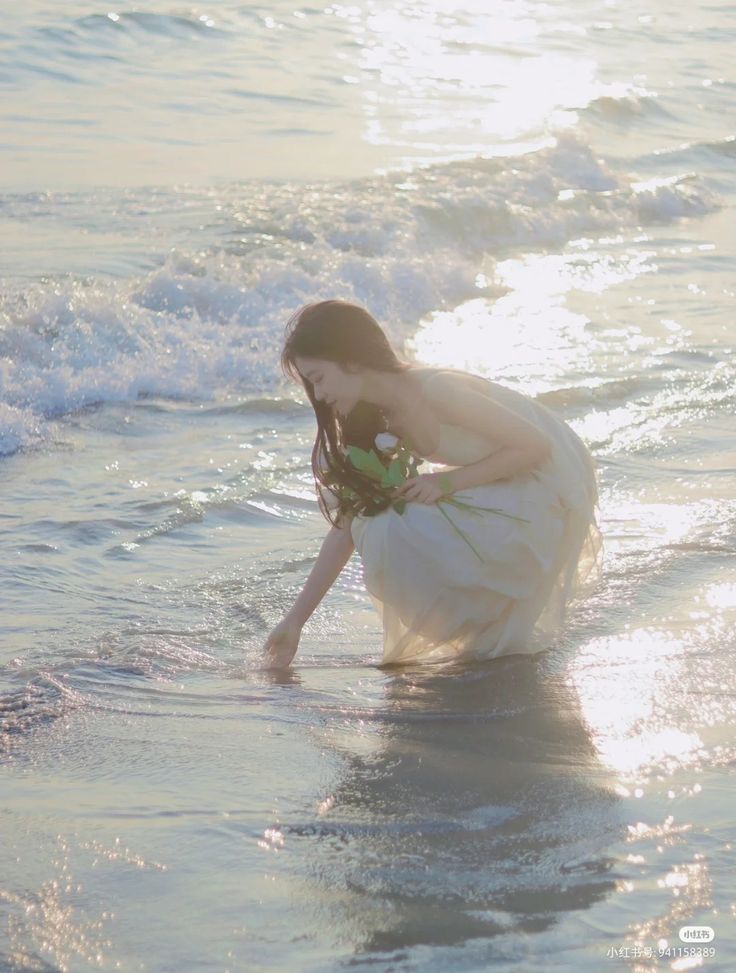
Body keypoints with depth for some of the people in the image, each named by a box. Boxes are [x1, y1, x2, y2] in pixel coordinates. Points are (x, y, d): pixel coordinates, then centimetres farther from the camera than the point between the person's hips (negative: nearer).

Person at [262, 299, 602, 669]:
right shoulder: (377, 420, -2)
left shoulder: (434, 391, -28)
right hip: (495, 492, 9)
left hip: (547, 483, -9)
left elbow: (536, 445, -24)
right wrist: (295, 619, -1)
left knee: (404, 534, -22)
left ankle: (506, 638, -2)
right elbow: (348, 522, 1)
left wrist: (447, 482, -25)